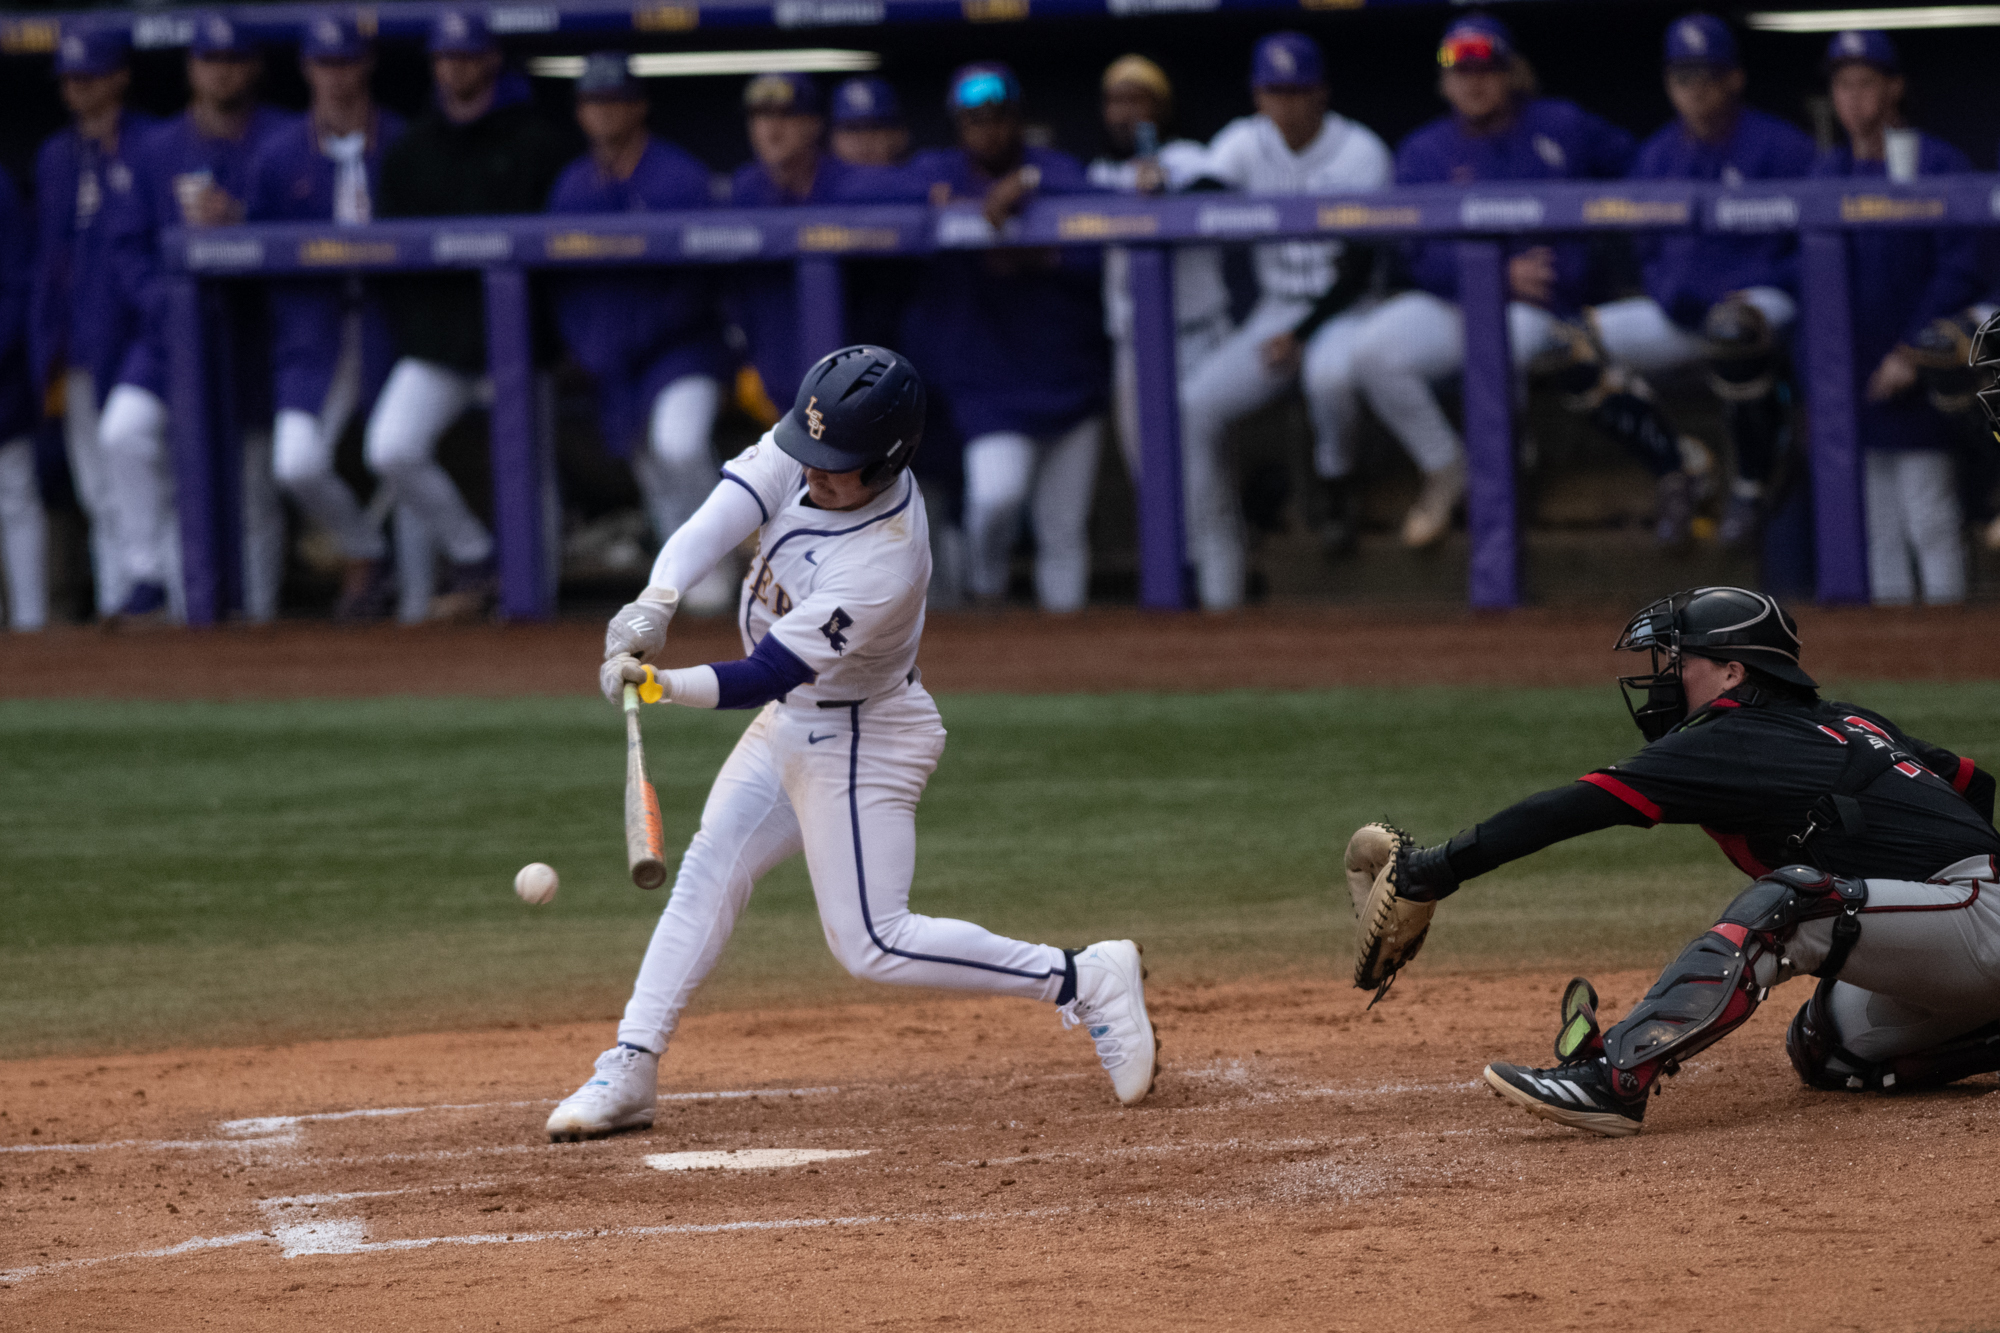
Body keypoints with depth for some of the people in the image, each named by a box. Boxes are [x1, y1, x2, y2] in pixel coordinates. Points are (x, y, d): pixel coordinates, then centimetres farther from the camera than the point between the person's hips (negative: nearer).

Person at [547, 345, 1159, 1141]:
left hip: (861, 740, -8)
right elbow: (715, 521, -23)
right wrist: (656, 602, -41)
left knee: (871, 943, -7)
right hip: (794, 719, 8)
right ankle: (629, 1074, 12)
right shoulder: (799, 456, -14)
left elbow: (763, 678, -35)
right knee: (706, 874, 7)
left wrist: (663, 685, -48)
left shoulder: (883, 567, -35)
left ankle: (1084, 981, 1)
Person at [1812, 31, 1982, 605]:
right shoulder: (1825, 173, 12)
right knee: (1875, 523, 7)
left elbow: (1960, 270, -10)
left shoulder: (1938, 165, -5)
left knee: (1929, 518, -6)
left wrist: (1914, 353, -17)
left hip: (1918, 376, -5)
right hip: (1850, 380, 5)